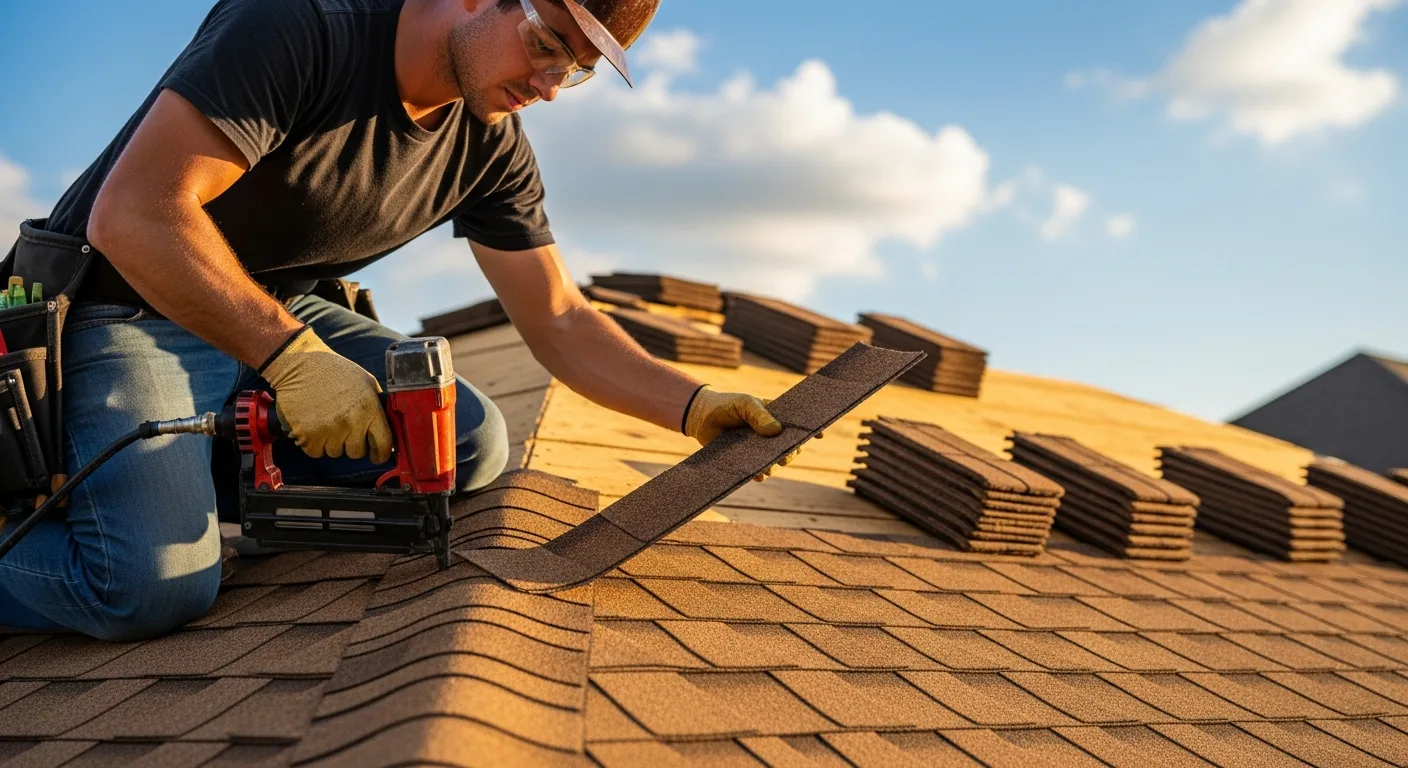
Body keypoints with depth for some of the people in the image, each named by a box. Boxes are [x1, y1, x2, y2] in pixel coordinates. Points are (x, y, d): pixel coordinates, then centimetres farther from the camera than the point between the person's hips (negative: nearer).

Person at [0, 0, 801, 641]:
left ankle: (189, 469, -5)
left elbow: (559, 322, -1)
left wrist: (693, 403, -14)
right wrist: (291, 359, -32)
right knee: (156, 586, -28)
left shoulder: (492, 149, -3)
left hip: (278, 316, 7)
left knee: (472, 442, -13)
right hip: (128, 308, -7)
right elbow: (133, 212, -29)